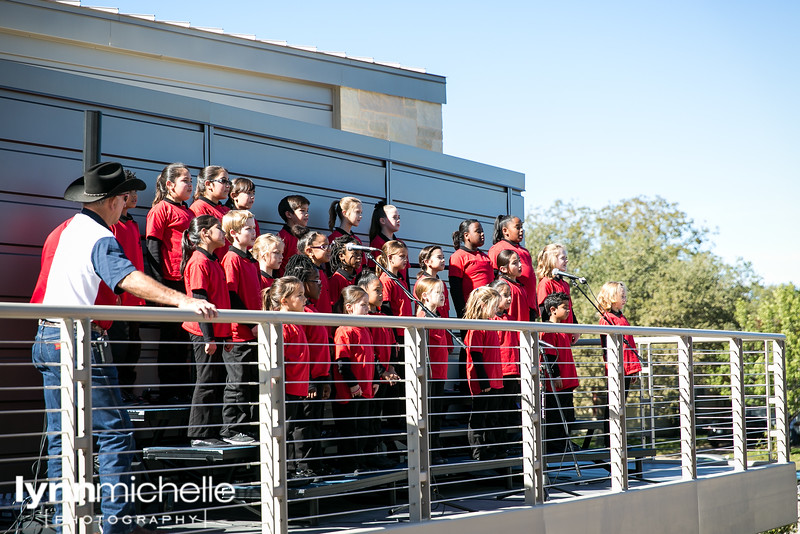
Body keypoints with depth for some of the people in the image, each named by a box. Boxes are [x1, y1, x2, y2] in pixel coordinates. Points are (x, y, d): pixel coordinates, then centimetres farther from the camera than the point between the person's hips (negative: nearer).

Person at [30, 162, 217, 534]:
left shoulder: (61, 232, 16)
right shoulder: (99, 238, -13)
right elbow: (129, 278, -30)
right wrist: (182, 300, -40)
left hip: (47, 339, 9)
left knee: (61, 434, 11)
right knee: (115, 431, -6)